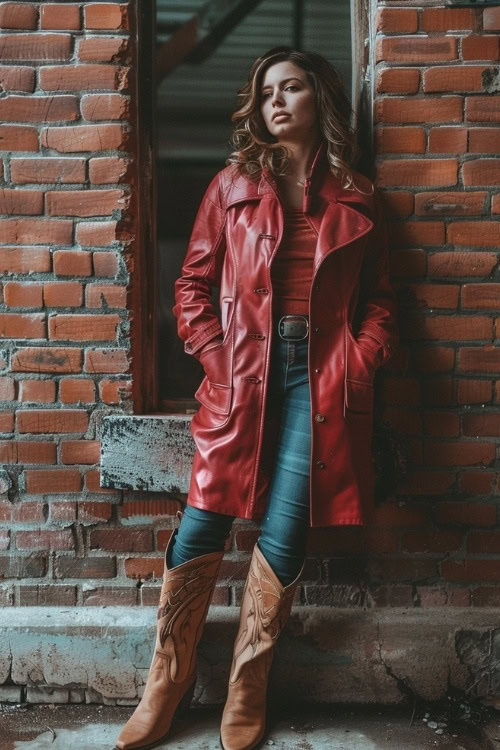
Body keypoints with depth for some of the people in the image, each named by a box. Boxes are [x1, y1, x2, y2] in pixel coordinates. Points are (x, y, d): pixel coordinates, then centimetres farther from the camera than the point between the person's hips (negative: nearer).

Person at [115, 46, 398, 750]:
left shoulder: (356, 198, 13)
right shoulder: (233, 184, 12)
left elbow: (379, 298, 14)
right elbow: (192, 284, 9)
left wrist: (360, 364, -2)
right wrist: (217, 359, -4)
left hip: (320, 378, 0)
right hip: (242, 375, 0)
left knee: (282, 540, -4)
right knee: (200, 529, -4)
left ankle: (247, 694, 15)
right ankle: (167, 685, 15)